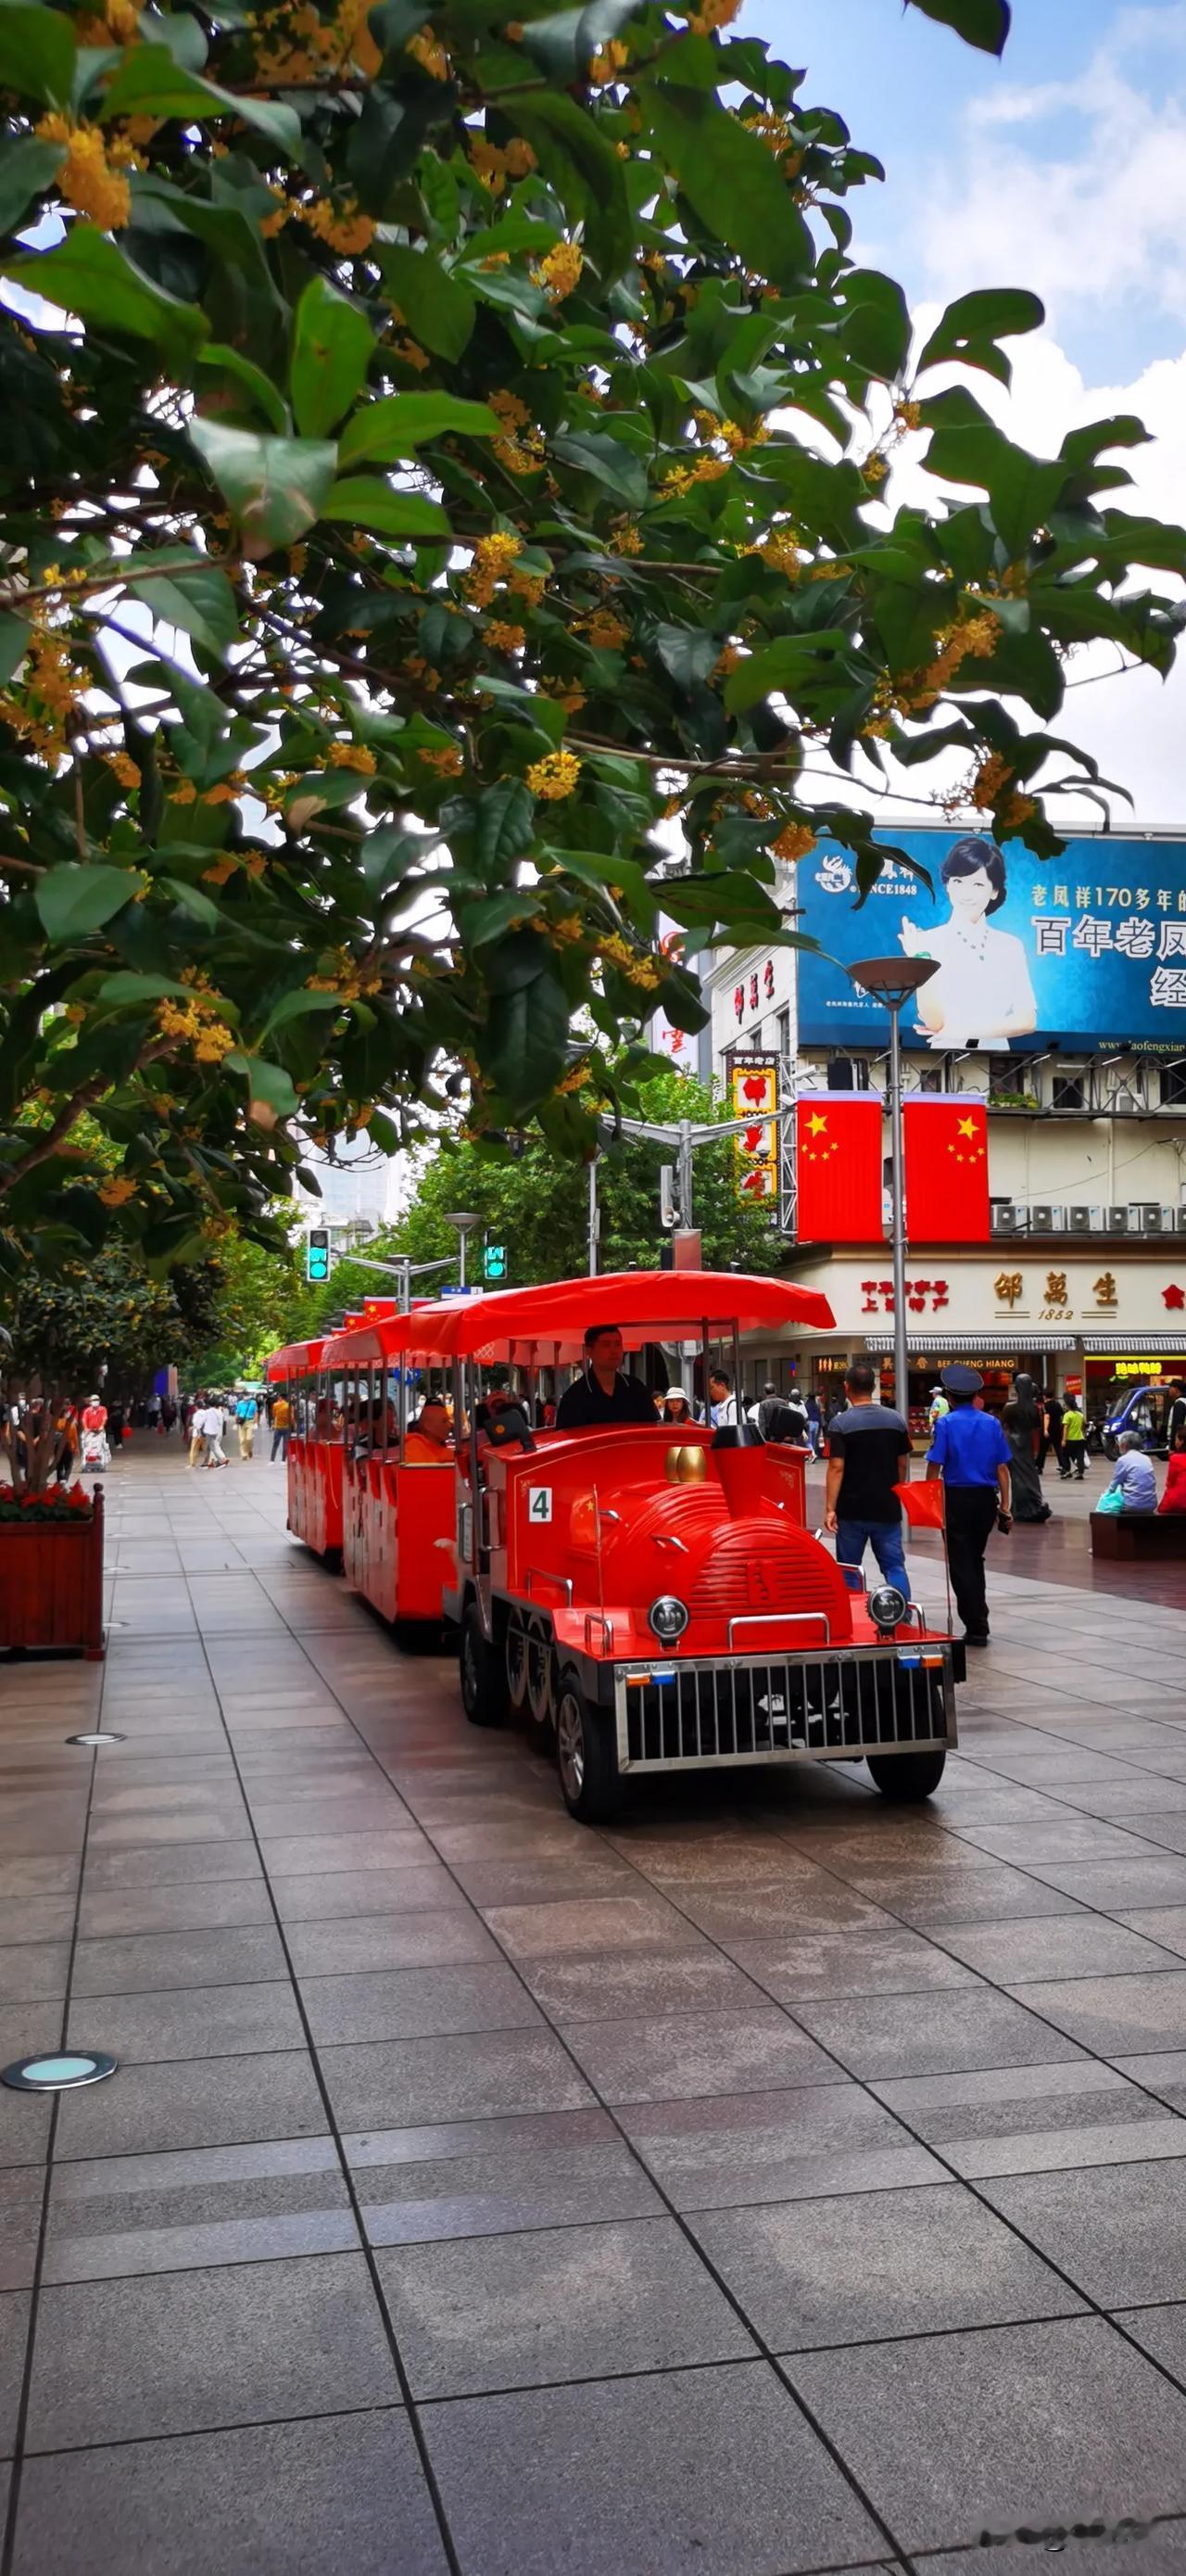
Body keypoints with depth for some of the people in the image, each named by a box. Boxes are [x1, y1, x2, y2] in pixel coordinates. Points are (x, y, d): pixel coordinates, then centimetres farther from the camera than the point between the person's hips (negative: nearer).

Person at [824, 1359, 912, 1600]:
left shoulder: (840, 1423, -10)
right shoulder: (895, 1420, 1)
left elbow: (836, 1468, -15)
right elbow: (903, 1464, 7)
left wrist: (830, 1508, -14)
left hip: (852, 1509, -3)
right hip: (887, 1507, 3)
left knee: (849, 1569, 9)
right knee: (894, 1566, 6)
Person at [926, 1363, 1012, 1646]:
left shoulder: (946, 1424, -8)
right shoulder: (992, 1423, 3)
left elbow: (934, 1466, -11)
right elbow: (1002, 1468, 3)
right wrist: (1005, 1507, 8)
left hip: (956, 1499, -4)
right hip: (986, 1498, 4)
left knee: (961, 1564, 3)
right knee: (976, 1560, 20)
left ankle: (977, 1628, 1)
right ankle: (977, 1620, 27)